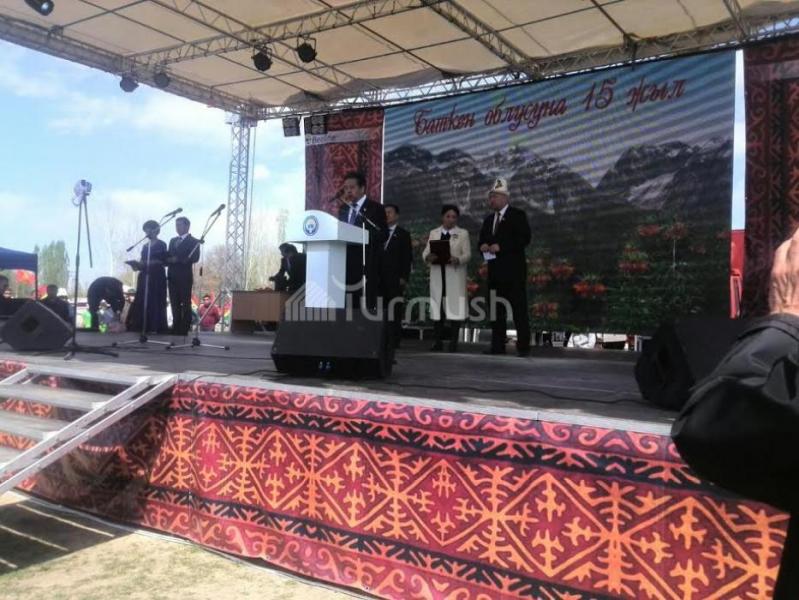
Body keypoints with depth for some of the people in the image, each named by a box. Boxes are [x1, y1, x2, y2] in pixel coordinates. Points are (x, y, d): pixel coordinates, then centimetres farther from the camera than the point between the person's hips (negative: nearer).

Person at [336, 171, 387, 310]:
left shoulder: (375, 208, 2)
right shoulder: (343, 208, 19)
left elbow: (383, 235, -6)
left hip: (367, 264, -5)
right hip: (346, 262, 5)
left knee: (367, 303, -7)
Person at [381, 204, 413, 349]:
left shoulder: (403, 234, 9)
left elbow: (407, 258, 2)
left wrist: (404, 277, -8)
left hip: (395, 278, -3)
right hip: (380, 278, 3)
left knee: (394, 311, -7)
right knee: (380, 310, -1)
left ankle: (394, 341, -6)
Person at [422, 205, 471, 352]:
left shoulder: (463, 233, 7)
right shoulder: (433, 233, 14)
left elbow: (467, 254, -2)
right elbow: (425, 252, 8)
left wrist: (457, 259, -22)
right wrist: (428, 257, -16)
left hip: (455, 276, -2)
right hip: (437, 275, 3)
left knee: (454, 308, -5)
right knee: (438, 308, 4)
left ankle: (453, 342, 1)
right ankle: (438, 341, 10)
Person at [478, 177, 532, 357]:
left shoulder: (517, 215, -1)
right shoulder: (488, 220, 20)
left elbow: (524, 238, -12)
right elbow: (482, 240, 22)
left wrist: (500, 246, -18)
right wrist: (483, 246, -3)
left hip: (513, 271, -7)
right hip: (495, 271, 7)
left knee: (519, 309, -5)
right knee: (496, 310, 7)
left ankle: (523, 347, -4)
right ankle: (498, 346, 11)